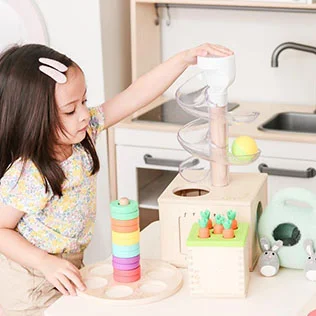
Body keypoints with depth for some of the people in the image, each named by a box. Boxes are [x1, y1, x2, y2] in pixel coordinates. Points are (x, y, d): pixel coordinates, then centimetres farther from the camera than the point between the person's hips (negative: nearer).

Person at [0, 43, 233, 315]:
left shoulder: (84, 130, -11)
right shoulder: (23, 177, -28)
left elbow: (135, 96, -13)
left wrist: (184, 59, -20)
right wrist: (46, 263, -28)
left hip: (69, 267, 6)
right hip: (30, 281, -6)